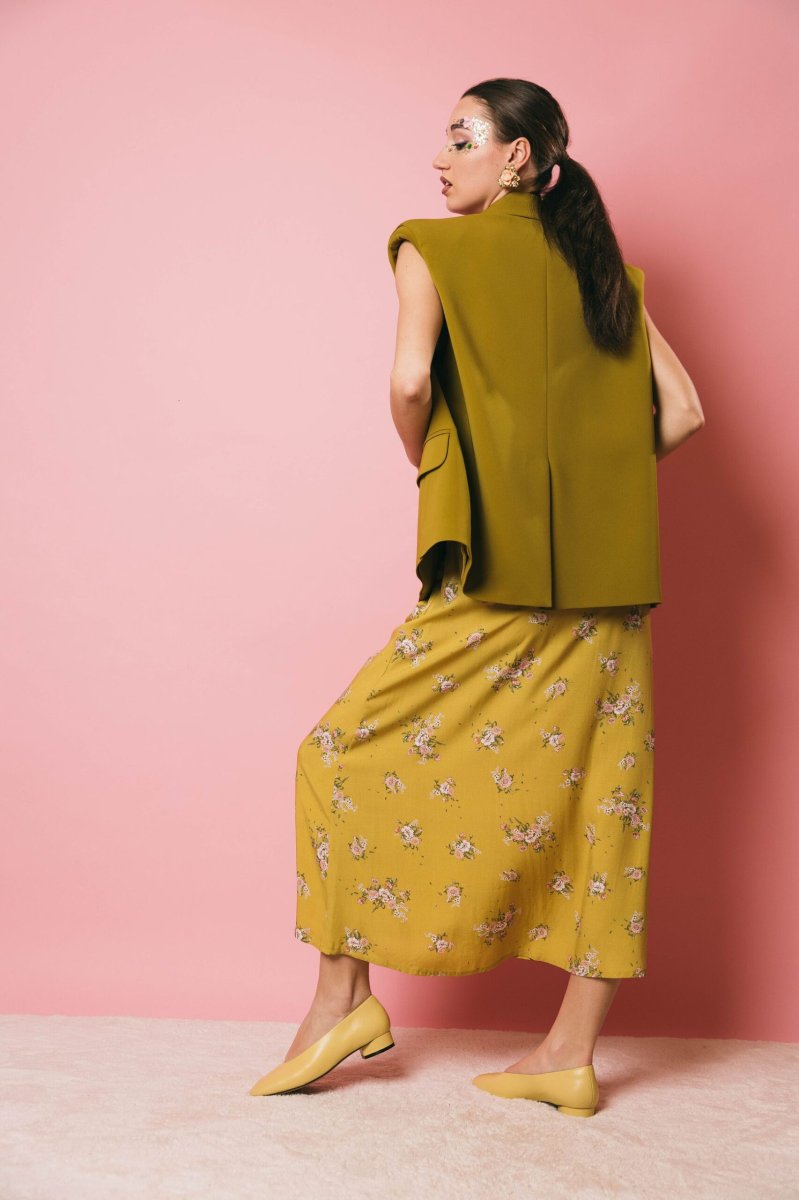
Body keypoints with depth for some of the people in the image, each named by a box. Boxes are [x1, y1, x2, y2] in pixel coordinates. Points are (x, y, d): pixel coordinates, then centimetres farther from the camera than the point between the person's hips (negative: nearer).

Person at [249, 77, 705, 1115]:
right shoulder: (607, 268, 15)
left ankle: (343, 997, 13)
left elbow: (410, 381, -14)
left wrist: (430, 471, 4)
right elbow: (683, 413, 8)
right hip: (610, 580, 6)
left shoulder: (436, 249, 2)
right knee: (599, 797, 7)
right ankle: (570, 1056, 15)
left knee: (346, 751, 8)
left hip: (496, 574, -5)